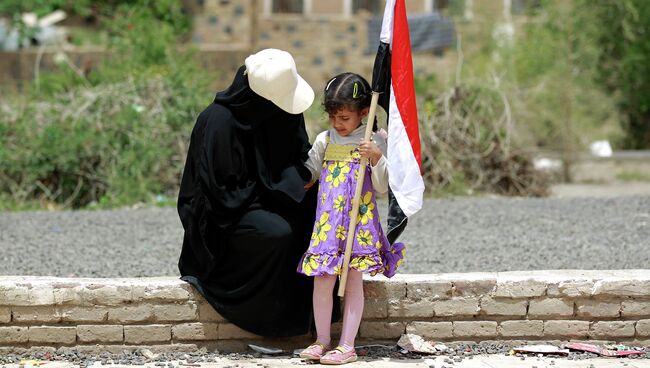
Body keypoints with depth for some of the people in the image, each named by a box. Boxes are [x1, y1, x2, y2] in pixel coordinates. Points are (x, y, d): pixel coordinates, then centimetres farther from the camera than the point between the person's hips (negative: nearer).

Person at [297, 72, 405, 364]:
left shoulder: (375, 141, -3)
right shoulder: (324, 141, 7)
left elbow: (382, 186, -6)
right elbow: (308, 173, 21)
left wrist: (377, 158, -19)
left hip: (359, 221, -3)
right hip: (327, 223, 3)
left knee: (353, 283, 1)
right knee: (322, 281, 1)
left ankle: (347, 345, 5)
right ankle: (322, 340, 13)